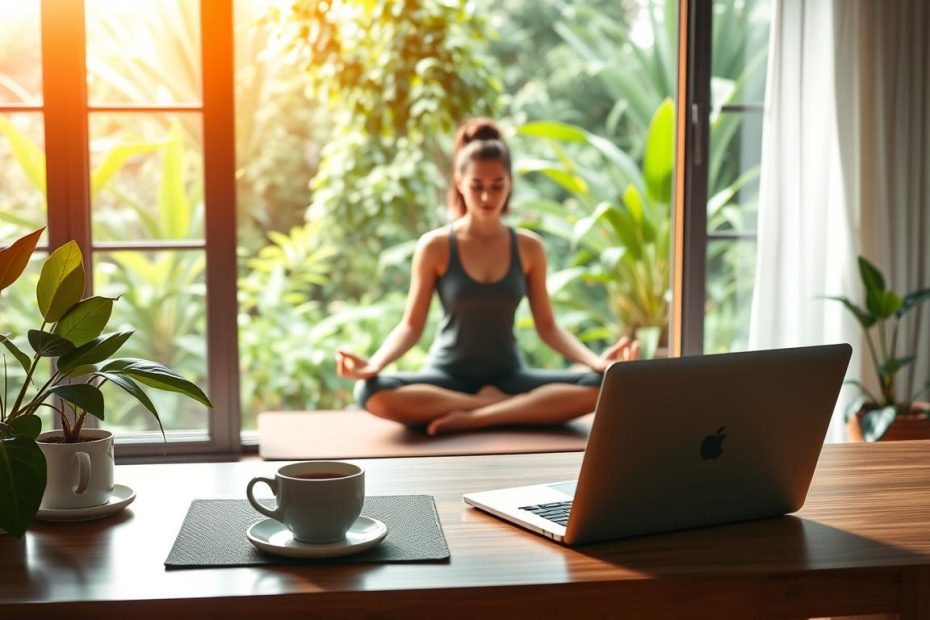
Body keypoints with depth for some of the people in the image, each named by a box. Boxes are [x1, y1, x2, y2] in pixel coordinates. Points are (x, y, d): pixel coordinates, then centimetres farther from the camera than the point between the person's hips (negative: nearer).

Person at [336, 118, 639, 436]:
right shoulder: (434, 246, -5)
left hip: (508, 377, 2)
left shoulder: (529, 247, 1)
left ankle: (476, 417, -23)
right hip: (448, 377, -1)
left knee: (600, 386, -25)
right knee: (372, 392, -34)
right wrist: (373, 363, -24)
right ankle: (513, 407, -22)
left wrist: (596, 360, -14)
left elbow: (547, 327, 3)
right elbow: (411, 326, -4)